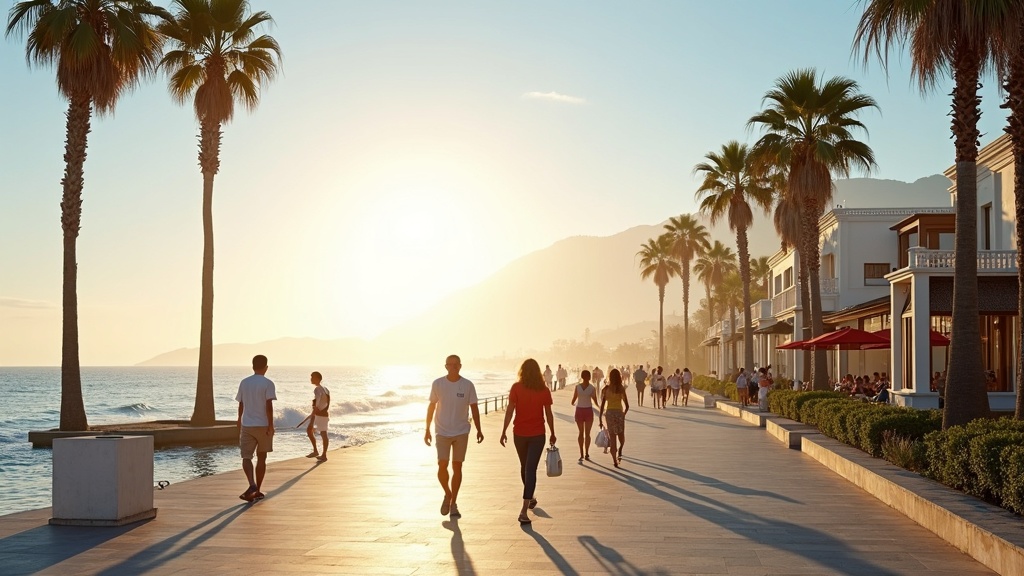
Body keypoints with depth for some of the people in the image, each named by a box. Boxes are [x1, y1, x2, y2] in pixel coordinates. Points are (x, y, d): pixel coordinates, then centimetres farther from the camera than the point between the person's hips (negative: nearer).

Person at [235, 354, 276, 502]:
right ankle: (257, 490, 15)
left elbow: (241, 406, 14)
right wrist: (271, 425, -10)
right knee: (261, 458, 10)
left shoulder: (244, 383, 7)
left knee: (246, 457, 0)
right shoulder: (268, 383, -6)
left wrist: (240, 424, 25)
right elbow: (269, 405, -13)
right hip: (263, 425, -2)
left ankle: (252, 485, -24)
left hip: (246, 426, 2)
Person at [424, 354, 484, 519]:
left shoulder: (468, 385, -3)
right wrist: (427, 430, 5)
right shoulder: (437, 384, -2)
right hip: (442, 432, 0)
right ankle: (447, 494, 17)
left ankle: (453, 504, 16)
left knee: (457, 467, 4)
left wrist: (479, 430, -2)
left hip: (461, 432, 1)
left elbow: (474, 408, 3)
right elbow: (431, 407, 5)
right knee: (442, 466, -10)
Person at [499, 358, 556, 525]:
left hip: (519, 433, 1)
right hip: (537, 434, -1)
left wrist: (504, 431, -5)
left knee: (524, 466, 21)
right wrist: (552, 434, 13)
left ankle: (530, 499, 41)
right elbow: (548, 414, 1)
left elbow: (509, 410, -10)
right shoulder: (544, 390, -4)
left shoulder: (516, 388, -6)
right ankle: (524, 510, -14)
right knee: (530, 469, -4)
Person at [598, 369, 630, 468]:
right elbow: (627, 406, 2)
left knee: (612, 438, 5)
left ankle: (615, 461, 0)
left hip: (609, 413, 0)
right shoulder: (622, 389, -1)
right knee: (621, 437, 16)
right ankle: (619, 450, -11)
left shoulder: (606, 389, -2)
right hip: (619, 413, 0)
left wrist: (600, 418, 1)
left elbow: (602, 404, -5)